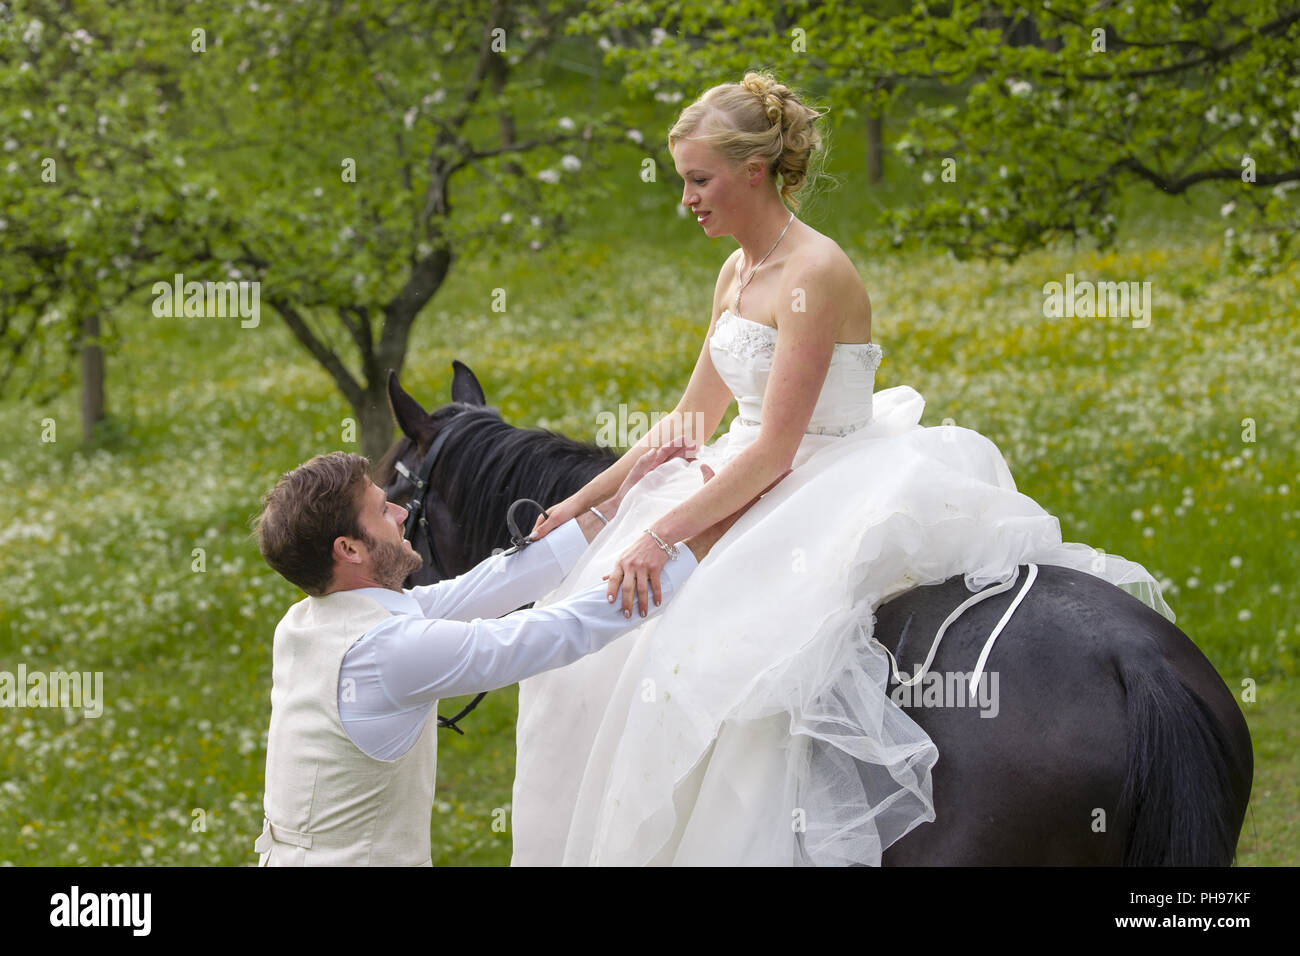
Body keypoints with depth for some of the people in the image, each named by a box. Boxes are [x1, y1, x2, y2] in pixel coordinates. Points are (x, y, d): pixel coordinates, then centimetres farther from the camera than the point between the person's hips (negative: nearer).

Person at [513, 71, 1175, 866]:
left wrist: (664, 532, -28)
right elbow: (691, 423, 15)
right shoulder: (738, 273, 10)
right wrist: (583, 502, 11)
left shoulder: (816, 274, -19)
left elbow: (774, 451, -23)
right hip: (752, 487, 10)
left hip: (824, 496, -9)